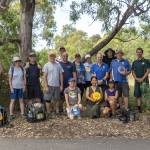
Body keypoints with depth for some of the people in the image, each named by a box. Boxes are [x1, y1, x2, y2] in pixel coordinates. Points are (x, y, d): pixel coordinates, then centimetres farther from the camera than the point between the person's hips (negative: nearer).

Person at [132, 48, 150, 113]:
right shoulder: (134, 62, 12)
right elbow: (133, 72, 9)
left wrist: (142, 78, -12)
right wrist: (137, 78, -7)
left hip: (145, 81, -3)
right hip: (137, 81, 3)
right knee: (137, 94, 3)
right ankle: (138, 107, 10)